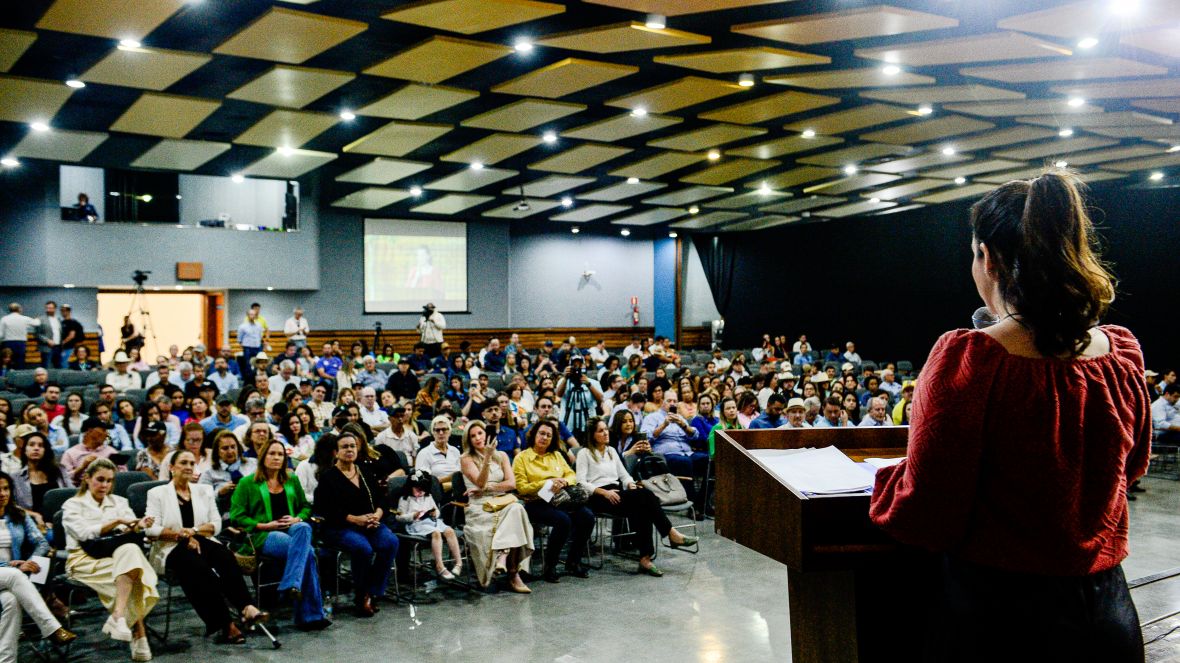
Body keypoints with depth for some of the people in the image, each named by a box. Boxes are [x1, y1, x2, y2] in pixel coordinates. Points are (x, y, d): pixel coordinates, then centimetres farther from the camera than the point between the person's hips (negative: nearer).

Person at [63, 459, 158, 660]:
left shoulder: (119, 502, 20)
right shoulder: (72, 505, 8)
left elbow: (130, 529, 5)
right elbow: (85, 533, -9)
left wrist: (139, 525, -19)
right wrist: (117, 521, -18)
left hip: (117, 555, 4)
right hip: (85, 561, -4)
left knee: (131, 550, -34)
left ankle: (118, 617, -40)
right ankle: (138, 634, -38)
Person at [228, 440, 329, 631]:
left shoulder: (292, 481, 22)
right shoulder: (247, 483, 8)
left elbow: (305, 506, 23)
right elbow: (236, 516, 2)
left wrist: (297, 519, -1)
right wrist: (264, 525, -10)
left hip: (291, 529, 4)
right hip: (263, 536, -4)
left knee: (303, 528, -38)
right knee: (307, 551, -33)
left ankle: (291, 585, -41)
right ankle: (312, 614, -33)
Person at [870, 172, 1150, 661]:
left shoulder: (968, 359, -22)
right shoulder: (1123, 354, -4)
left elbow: (926, 518, -20)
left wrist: (886, 480, 0)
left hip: (996, 618, -5)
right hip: (1106, 610, 5)